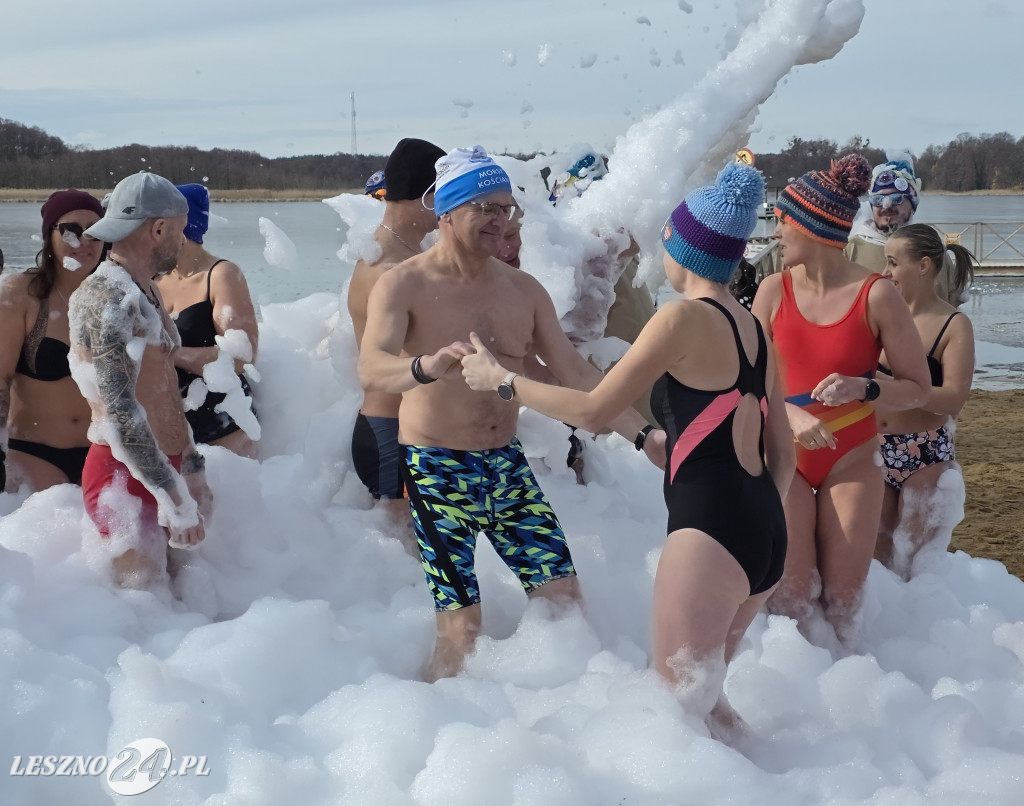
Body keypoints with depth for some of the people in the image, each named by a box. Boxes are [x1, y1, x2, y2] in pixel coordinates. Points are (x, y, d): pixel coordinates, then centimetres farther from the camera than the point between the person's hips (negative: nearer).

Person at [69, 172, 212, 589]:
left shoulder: (145, 292, 16)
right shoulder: (104, 296, -17)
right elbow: (119, 412, -25)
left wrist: (192, 469, 22)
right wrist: (175, 497, -26)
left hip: (164, 466, 10)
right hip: (126, 476, -10)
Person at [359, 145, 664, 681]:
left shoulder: (524, 291, 8)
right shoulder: (403, 285, -9)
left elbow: (574, 373, 11)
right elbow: (371, 371, -26)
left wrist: (639, 433, 0)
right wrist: (429, 366, -48)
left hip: (507, 464, 5)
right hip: (438, 470, -5)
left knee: (564, 598, 1)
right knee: (462, 627, -10)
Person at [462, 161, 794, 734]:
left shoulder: (684, 318, -10)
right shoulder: (755, 329, 14)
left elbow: (593, 411, -8)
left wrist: (501, 379, 3)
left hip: (710, 530, -9)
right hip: (767, 533, 9)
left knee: (683, 701, 0)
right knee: (699, 695, 20)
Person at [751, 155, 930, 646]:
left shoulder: (876, 295, -9)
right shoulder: (775, 289, -1)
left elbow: (917, 389, -4)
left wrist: (863, 388, -23)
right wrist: (790, 415, -21)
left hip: (851, 462, -1)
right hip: (787, 458, 2)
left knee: (842, 601, 0)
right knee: (791, 596, -7)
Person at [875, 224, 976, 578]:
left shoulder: (953, 325, -9)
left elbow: (953, 399, -20)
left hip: (925, 456, -4)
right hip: (876, 453, 4)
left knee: (915, 562, 2)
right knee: (875, 556, 7)